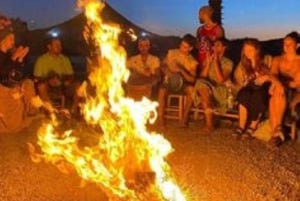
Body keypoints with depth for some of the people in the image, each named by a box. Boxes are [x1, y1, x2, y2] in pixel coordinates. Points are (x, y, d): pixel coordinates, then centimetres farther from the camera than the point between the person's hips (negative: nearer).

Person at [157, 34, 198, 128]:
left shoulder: (193, 62, -3)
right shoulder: (171, 53, 2)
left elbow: (192, 79, -12)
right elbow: (163, 65, 10)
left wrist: (181, 71, -26)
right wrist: (167, 71, -13)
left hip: (183, 84, 0)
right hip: (169, 81, 0)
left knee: (191, 89, -33)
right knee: (162, 90, -34)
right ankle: (160, 119, -27)